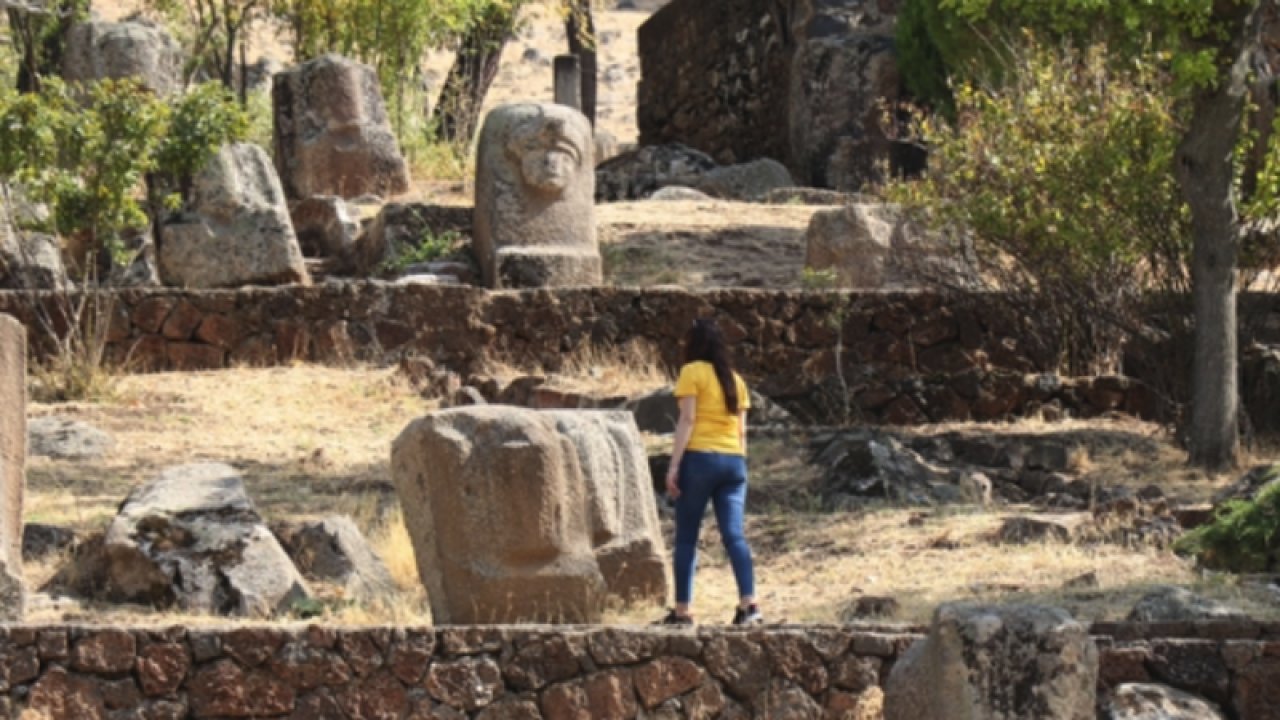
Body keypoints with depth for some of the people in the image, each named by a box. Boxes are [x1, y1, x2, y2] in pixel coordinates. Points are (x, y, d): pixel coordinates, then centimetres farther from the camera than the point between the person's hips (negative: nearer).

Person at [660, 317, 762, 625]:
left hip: (700, 458, -5)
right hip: (733, 461, 5)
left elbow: (687, 419, -9)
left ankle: (682, 610, 3)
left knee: (686, 538, 3)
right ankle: (748, 603, -19)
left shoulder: (693, 372, -1)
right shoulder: (735, 379, 16)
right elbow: (741, 430, 14)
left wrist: (674, 465, -10)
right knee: (734, 534, -3)